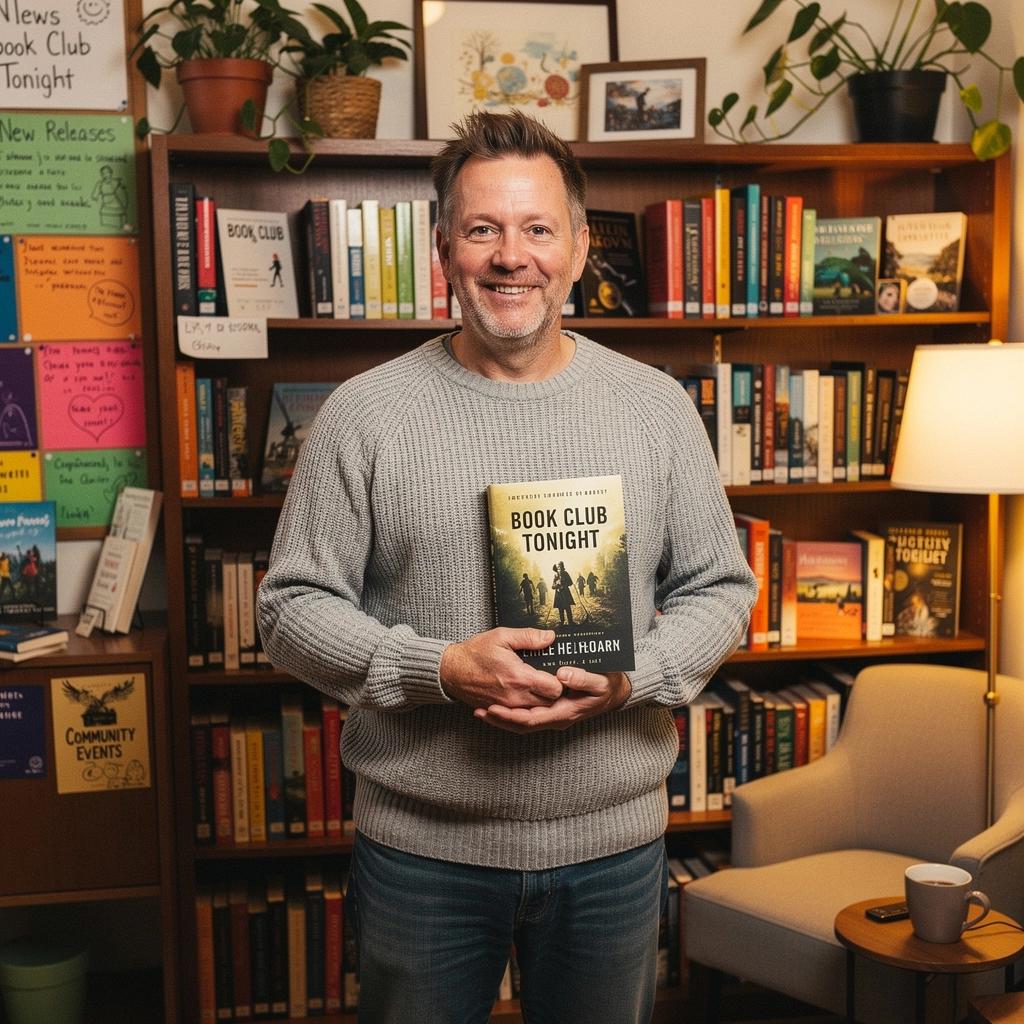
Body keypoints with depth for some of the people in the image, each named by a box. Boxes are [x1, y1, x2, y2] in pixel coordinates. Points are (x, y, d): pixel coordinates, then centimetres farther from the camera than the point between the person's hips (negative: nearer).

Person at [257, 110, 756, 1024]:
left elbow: (722, 590, 5)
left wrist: (635, 678, -14)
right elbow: (293, 606, -4)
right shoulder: (365, 414, -5)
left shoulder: (658, 407, 1)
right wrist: (439, 669, -19)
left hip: (614, 840, 2)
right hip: (421, 845, -1)